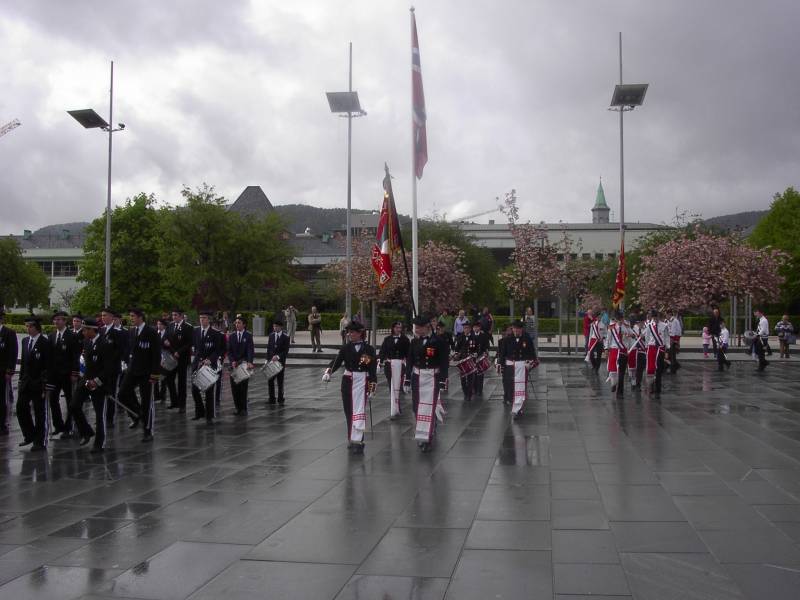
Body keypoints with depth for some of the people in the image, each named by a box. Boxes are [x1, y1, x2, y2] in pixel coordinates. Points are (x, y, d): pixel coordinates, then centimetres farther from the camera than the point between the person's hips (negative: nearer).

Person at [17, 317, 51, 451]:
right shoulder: (25, 341, 11)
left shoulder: (45, 343, -11)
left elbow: (47, 366, -13)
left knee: (40, 412, 2)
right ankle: (29, 436, 24)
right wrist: (21, 380, 11)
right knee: (21, 408, 6)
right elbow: (23, 362, 16)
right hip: (26, 382, 7)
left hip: (39, 384, -6)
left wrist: (45, 385, -16)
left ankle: (40, 442, 11)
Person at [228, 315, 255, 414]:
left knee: (243, 387, -3)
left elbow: (250, 350, -10)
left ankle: (243, 409, 4)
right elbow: (229, 351, 6)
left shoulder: (248, 335, 0)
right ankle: (238, 408, 10)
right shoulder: (231, 336, 10)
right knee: (234, 388, 1)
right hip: (234, 365, 3)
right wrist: (232, 361, -11)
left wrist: (249, 362, -25)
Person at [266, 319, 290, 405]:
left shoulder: (285, 337, -5)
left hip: (280, 361, -3)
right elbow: (268, 348, 10)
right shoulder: (271, 335, 8)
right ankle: (271, 398, 9)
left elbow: (286, 351, -8)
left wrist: (278, 356, -21)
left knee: (280, 381, 5)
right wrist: (267, 359, 3)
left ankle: (280, 399, 15)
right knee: (270, 380, 2)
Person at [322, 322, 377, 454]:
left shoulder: (369, 349, -2)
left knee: (359, 411, -11)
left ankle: (357, 441, -11)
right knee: (349, 411, 9)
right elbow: (337, 361, -7)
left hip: (362, 382, -3)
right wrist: (328, 372, -26)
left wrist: (372, 387, -5)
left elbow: (373, 369, -1)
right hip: (347, 382, 4)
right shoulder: (345, 348, 5)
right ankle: (352, 438, 24)